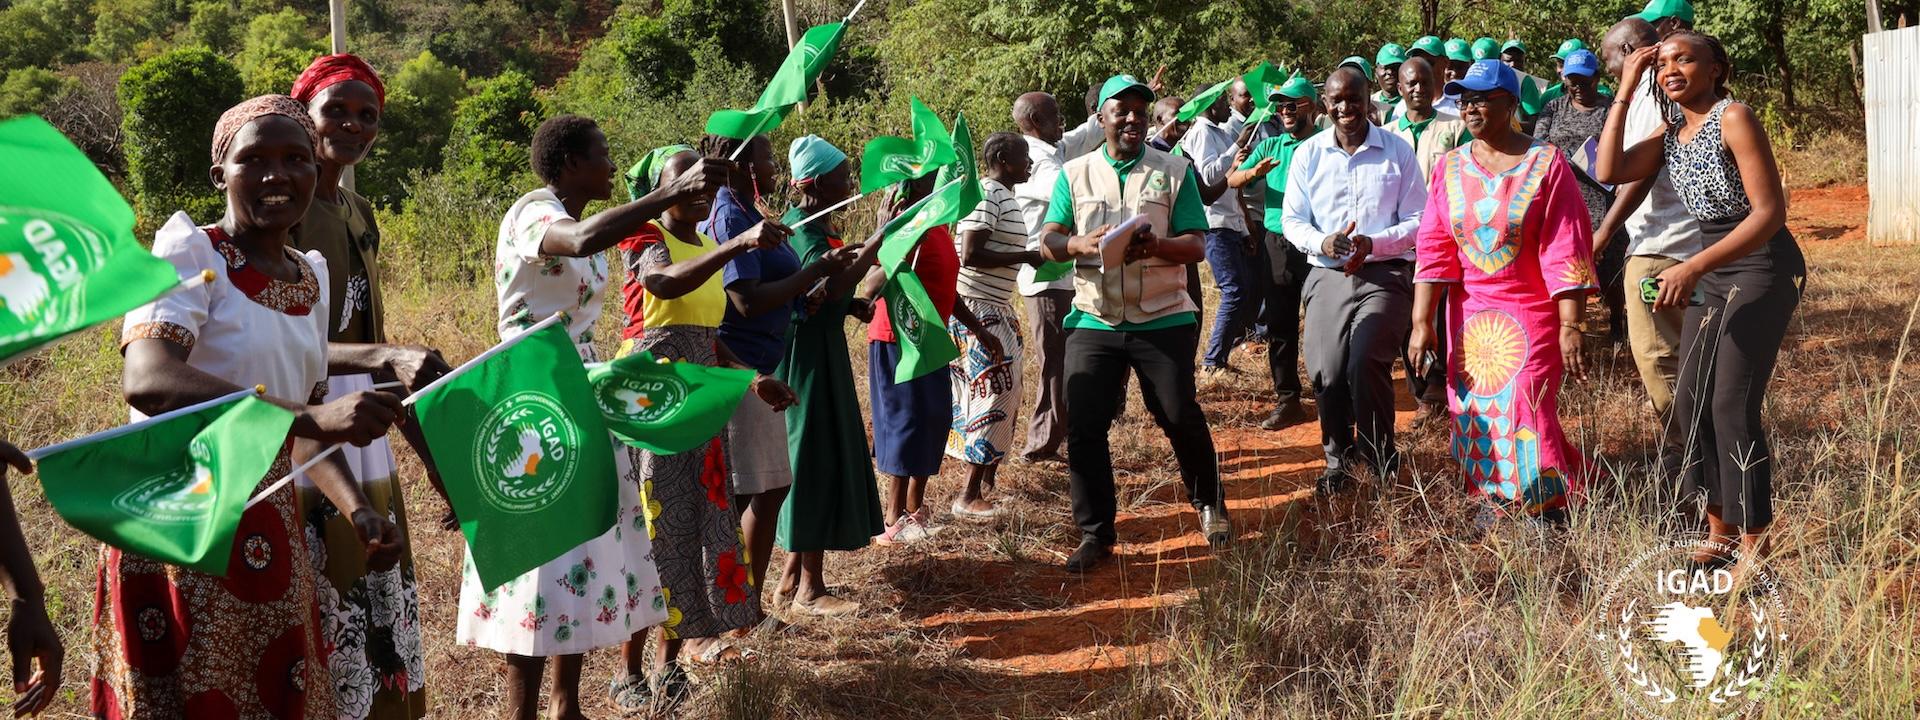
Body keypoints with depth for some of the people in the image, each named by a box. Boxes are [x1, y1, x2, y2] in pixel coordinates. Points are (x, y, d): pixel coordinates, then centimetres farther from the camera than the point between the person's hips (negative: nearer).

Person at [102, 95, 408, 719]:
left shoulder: (310, 277, 9)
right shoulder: (189, 251, -11)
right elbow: (145, 380, -29)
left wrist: (357, 510, -2)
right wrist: (311, 416, -40)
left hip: (270, 528, 7)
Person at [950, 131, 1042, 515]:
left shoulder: (1005, 196, 15)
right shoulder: (987, 195, -16)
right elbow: (970, 256, -23)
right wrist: (1025, 257, -18)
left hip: (997, 308, 10)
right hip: (978, 308, -10)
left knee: (1005, 394, 15)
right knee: (994, 395, -8)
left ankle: (988, 480, 24)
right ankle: (970, 495, -4)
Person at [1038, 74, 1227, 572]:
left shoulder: (1175, 172, 3)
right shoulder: (1075, 174, 8)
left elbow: (1196, 247, -3)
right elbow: (1050, 241, 1)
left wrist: (1157, 245, -24)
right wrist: (1080, 243, -22)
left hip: (1163, 320, -1)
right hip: (1094, 323, 2)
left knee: (1181, 417, 1)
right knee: (1083, 428, -3)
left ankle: (1209, 505, 29)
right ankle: (1095, 534, 10)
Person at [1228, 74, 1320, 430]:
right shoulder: (1269, 147, 11)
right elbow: (1232, 180, 2)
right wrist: (1254, 172, -18)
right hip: (1278, 243, 4)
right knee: (1279, 326, 7)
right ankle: (1287, 400, 16)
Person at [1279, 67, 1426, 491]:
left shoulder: (1398, 151, 2)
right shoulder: (1308, 154, 8)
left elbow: (1418, 221, 1)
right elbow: (1292, 219, 9)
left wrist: (1373, 243, -16)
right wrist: (1322, 242, -13)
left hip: (1385, 275, -2)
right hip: (1328, 276, 3)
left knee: (1366, 363, -18)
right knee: (1326, 372, -4)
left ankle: (1380, 460, 1)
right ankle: (1338, 460, 18)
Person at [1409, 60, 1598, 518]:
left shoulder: (1546, 164, -6)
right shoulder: (1450, 168, 5)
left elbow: (1565, 252, -10)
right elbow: (1433, 251, 1)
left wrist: (1570, 327, -15)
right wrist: (1421, 322, -6)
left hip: (1531, 316, -4)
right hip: (1468, 318, 4)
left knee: (1525, 422, -9)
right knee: (1474, 422, 6)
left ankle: (1554, 505, 10)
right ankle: (1494, 502, 22)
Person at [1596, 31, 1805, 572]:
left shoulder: (1734, 118, -15)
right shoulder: (1672, 135, 9)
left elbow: (1770, 211, -21)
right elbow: (1609, 171, -5)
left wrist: (1692, 268, -28)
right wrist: (1625, 93, -5)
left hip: (1763, 266, -8)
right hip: (1713, 272, 8)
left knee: (1733, 405, -13)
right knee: (1691, 404, 7)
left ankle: (1754, 549, -5)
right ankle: (1719, 533, 18)